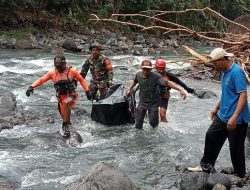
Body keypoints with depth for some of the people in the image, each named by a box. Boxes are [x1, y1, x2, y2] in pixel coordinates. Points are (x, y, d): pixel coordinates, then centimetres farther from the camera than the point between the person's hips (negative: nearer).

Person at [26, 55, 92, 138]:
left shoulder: (71, 71, -9)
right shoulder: (52, 73, -2)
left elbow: (81, 80, 2)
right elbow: (41, 80, -2)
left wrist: (87, 91, -1)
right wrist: (31, 87, -16)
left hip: (72, 96, -4)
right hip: (61, 98, 4)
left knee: (66, 103, -33)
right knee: (64, 115, 10)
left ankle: (65, 125, -16)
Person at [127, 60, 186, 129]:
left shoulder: (155, 76, -23)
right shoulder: (138, 75, -9)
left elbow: (168, 82, -29)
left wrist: (180, 90, -38)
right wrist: (129, 89, 11)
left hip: (153, 103, -3)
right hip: (142, 102, 3)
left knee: (153, 123, 3)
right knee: (138, 125, 7)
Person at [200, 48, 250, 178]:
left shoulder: (236, 72, -21)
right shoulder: (224, 72, 9)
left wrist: (234, 117, -31)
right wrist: (216, 108, 26)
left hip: (237, 119, -9)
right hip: (222, 116, 9)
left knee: (236, 147, 2)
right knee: (211, 136, 15)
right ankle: (206, 165, 31)